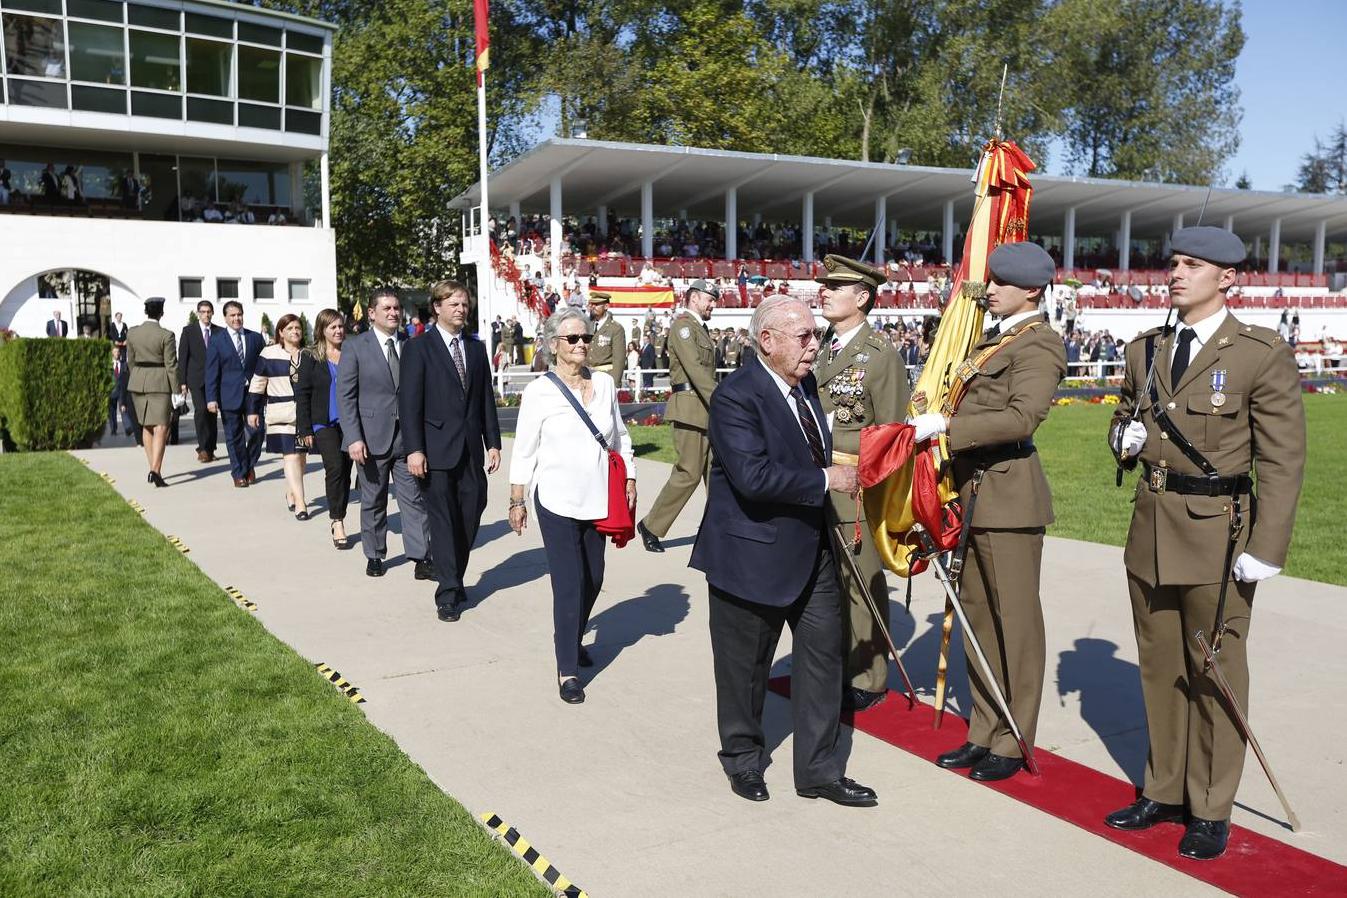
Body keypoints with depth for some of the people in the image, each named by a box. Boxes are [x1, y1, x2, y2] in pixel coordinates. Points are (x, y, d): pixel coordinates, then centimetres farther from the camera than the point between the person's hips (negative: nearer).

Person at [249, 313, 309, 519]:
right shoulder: (269, 355, 0)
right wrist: (253, 411, 4)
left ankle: (291, 494, 29)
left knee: (301, 455, 10)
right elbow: (257, 384, 4)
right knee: (290, 456, -11)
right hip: (281, 415, -4)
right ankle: (299, 503, -14)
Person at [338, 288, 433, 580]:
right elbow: (345, 395, -5)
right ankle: (374, 556, 23)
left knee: (415, 499, 0)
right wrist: (354, 438, -13)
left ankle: (421, 559, 2)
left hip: (408, 435, 2)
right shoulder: (355, 347, -1)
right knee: (373, 501, 10)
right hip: (372, 437, -2)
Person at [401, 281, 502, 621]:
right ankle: (448, 593, 5)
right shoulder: (419, 348, -2)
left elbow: (486, 398, 13)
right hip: (437, 449, -4)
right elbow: (409, 402, -7)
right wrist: (414, 449, -14)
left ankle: (455, 580, 23)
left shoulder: (476, 347, 12)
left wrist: (493, 442, 8)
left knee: (470, 517, 5)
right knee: (444, 521, -1)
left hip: (471, 449, 5)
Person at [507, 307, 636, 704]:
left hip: (597, 499, 5)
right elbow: (524, 451, -3)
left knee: (593, 579, 13)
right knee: (569, 583, -5)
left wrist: (630, 478, 10)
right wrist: (517, 501, -1)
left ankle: (570, 639, 38)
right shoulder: (539, 392, -8)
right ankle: (567, 670, 6)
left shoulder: (604, 384, 3)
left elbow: (620, 436, 13)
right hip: (557, 502, -4)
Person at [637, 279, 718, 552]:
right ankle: (651, 526, 5)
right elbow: (695, 368, -21)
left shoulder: (700, 327, 20)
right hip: (690, 408, -9)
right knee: (689, 473, -6)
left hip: (706, 408, 9)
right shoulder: (682, 325, -10)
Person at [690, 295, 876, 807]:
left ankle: (819, 770, 23)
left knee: (823, 654, 10)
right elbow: (753, 476, -32)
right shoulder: (736, 396, -21)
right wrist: (826, 480, -24)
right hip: (753, 554, -7)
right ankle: (743, 761, 33)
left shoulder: (806, 384, 6)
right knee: (745, 668, 11)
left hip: (810, 549, 8)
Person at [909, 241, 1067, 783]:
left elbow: (1023, 416, -23)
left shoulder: (1037, 342, -10)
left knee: (1015, 622, 2)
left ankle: (1013, 744, 15)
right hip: (972, 491, 9)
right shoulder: (993, 338, 17)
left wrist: (946, 425, -24)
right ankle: (984, 733, 26)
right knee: (977, 616, 14)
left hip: (1009, 494, -9)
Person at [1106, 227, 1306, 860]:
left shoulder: (1261, 354, -8)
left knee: (1214, 675, 4)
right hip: (1151, 528, 5)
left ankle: (1210, 811, 19)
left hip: (1217, 530, -5)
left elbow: (1283, 459, -10)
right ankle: (1164, 791, 29)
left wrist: (1267, 548, -15)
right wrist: (1124, 436, -1)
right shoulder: (1146, 350, 9)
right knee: (1159, 667, 14)